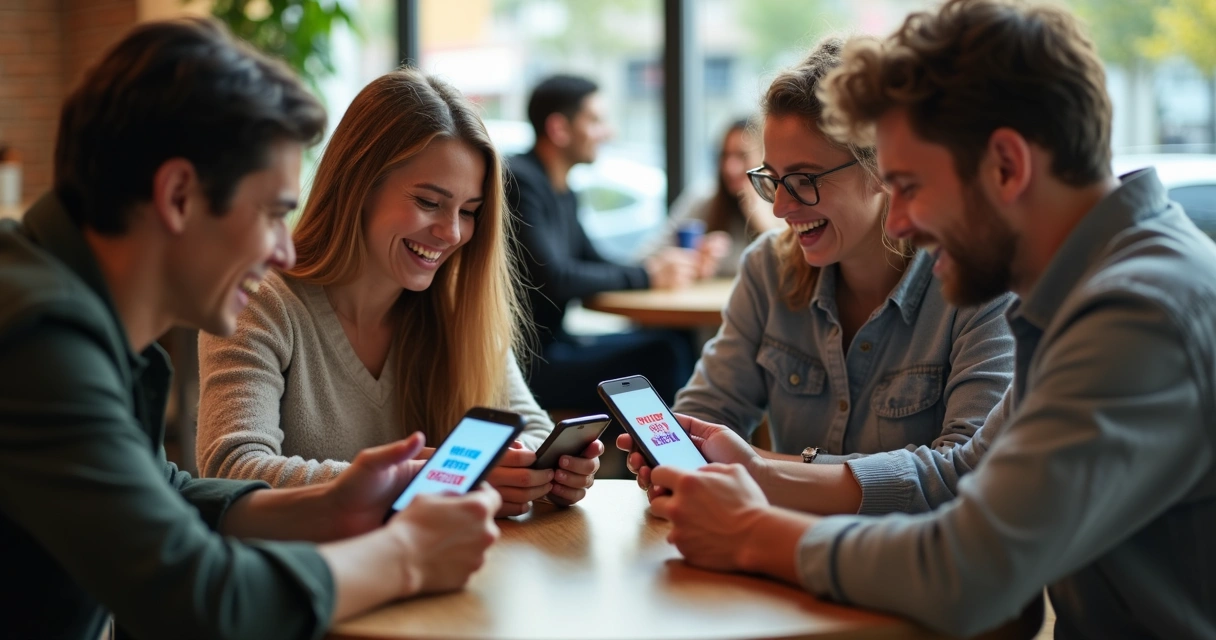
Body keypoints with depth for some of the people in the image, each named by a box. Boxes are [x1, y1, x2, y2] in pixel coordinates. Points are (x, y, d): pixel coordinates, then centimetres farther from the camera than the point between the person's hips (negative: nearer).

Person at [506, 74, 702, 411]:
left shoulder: (562, 193, 17)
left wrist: (660, 265, 3)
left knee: (676, 342, 4)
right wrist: (646, 275, -10)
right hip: (527, 362, -10)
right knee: (664, 354, -20)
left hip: (553, 343, 10)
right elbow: (555, 279, -21)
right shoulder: (521, 182, -14)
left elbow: (591, 265, 22)